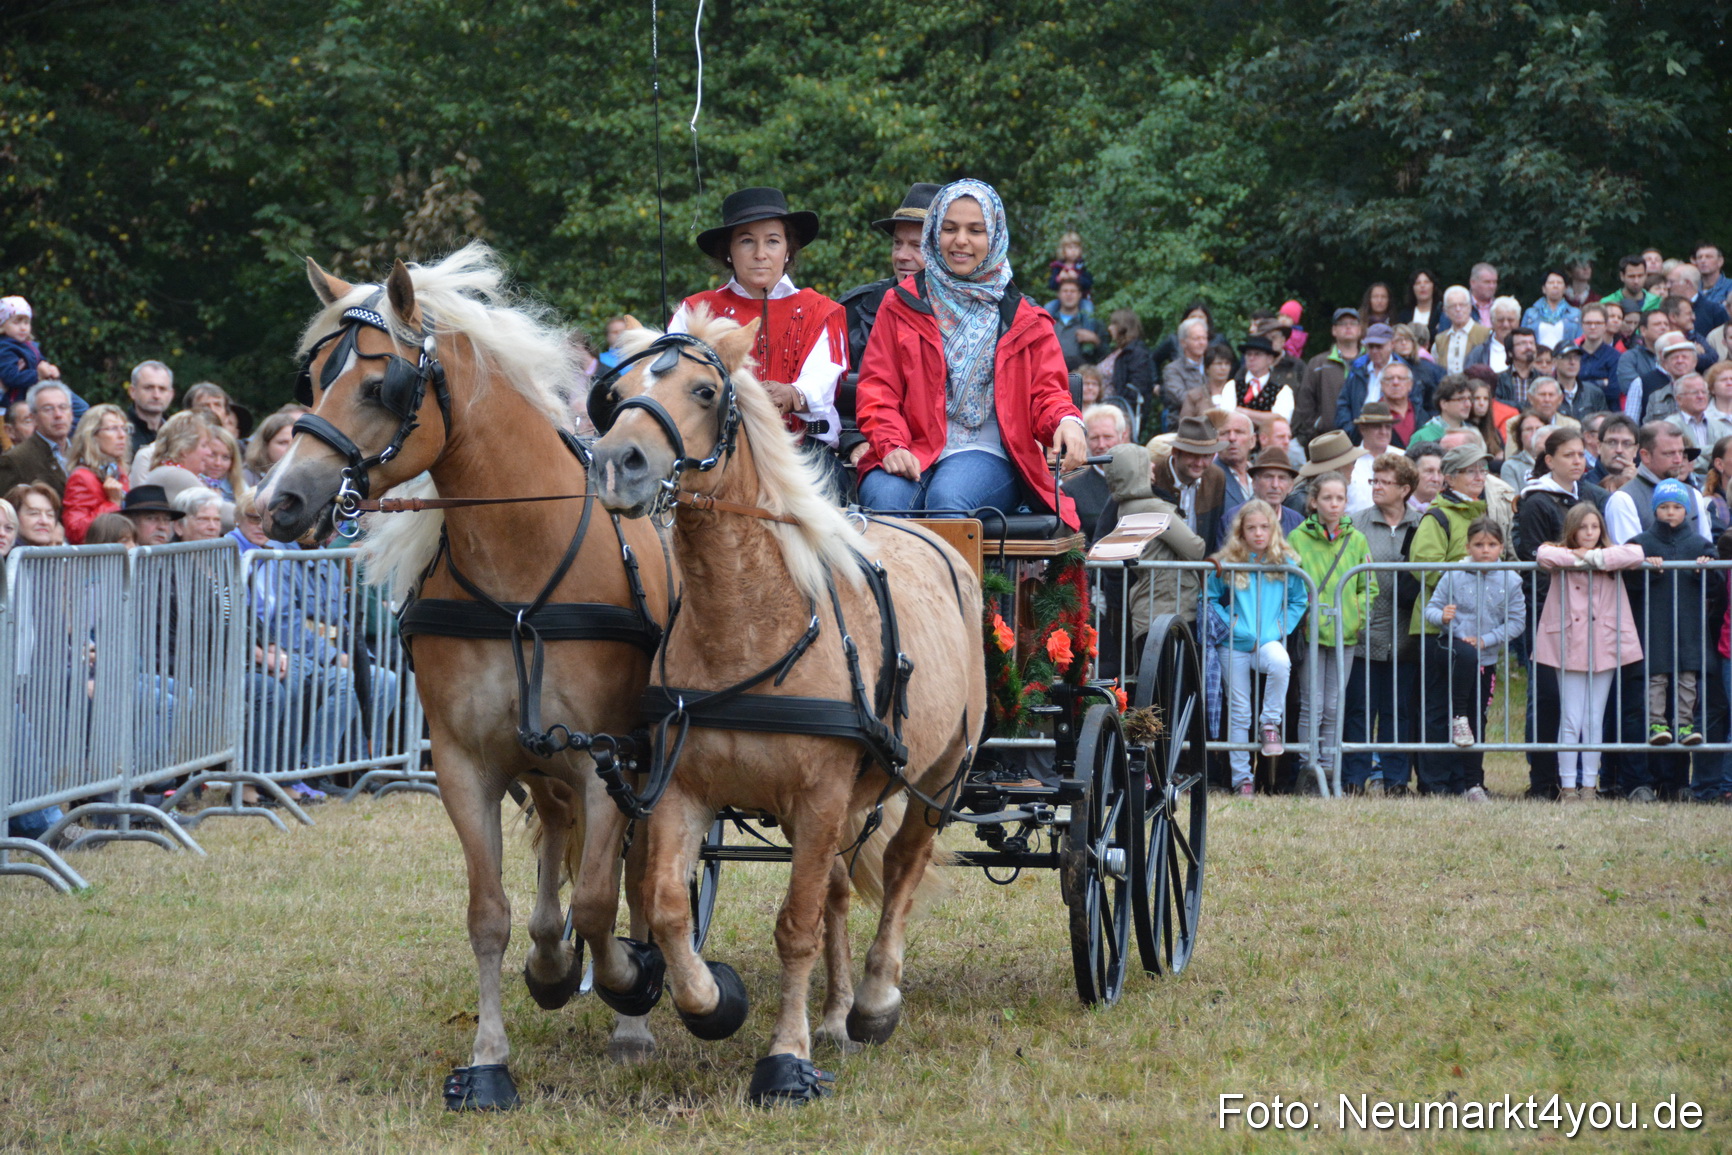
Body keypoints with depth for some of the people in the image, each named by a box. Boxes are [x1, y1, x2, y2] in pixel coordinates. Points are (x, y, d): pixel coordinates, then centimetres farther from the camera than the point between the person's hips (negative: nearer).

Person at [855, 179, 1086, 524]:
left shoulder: (1023, 320, 17)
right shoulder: (902, 306, 17)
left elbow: (1045, 392, 11)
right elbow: (876, 388, 9)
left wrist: (1066, 422, -15)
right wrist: (892, 446, -12)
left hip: (987, 455, -1)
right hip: (912, 453, 1)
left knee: (947, 498, -36)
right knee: (887, 499, -35)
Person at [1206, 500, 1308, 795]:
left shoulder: (1286, 564, 2)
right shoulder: (1227, 565, 0)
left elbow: (1298, 602, 9)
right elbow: (1209, 599, 7)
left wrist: (1280, 631, -4)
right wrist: (1229, 627, -6)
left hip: (1269, 641, -1)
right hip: (1235, 646, 1)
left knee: (1280, 663, -36)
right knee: (1238, 712, 2)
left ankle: (1271, 725, -16)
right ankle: (1241, 778, 10)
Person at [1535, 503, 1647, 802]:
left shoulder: (1611, 556, 11)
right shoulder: (1562, 556, 6)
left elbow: (1636, 555, -10)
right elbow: (1544, 556, -17)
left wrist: (1594, 557, -10)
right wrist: (1578, 558, -10)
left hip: (1603, 648, 2)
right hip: (1569, 646, -2)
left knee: (1594, 721, 4)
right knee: (1571, 720, -4)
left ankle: (1590, 785, 9)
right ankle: (1567, 786, 1)